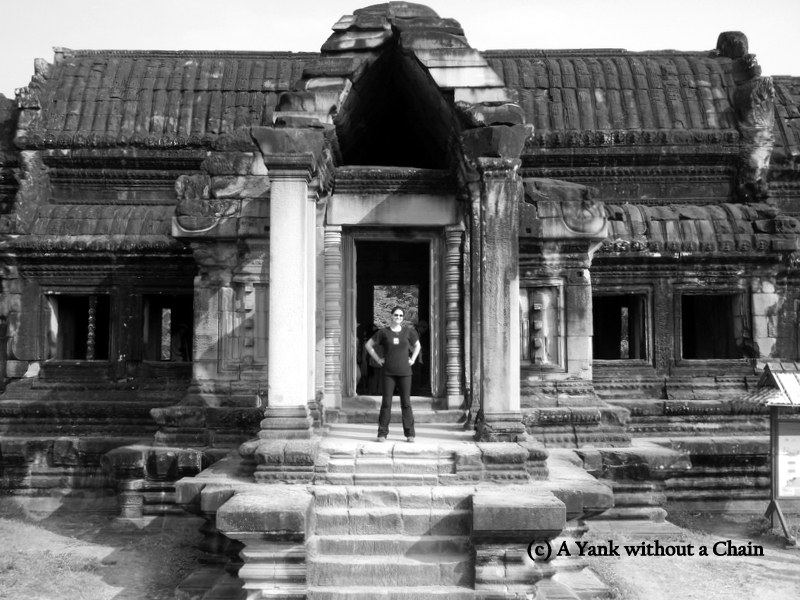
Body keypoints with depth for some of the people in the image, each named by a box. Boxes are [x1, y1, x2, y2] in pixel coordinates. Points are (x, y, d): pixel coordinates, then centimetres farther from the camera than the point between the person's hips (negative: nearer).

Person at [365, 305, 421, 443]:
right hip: (388, 372, -1)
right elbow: (369, 345, 10)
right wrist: (378, 359, 3)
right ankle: (382, 433, 5)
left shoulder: (408, 332, 5)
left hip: (404, 372, 1)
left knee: (406, 402, 2)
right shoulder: (384, 332, 2)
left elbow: (417, 346, 22)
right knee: (386, 402, -1)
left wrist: (412, 359, 9)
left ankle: (409, 434, 8)